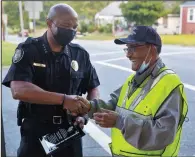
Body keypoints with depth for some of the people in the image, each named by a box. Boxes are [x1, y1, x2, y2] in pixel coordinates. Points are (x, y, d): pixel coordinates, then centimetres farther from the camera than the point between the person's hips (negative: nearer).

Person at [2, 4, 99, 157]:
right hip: (35, 131, -3)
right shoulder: (28, 50, -9)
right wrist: (63, 99, -29)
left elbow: (93, 88, 9)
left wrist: (84, 115, -11)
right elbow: (18, 90, -22)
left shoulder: (80, 54, 2)